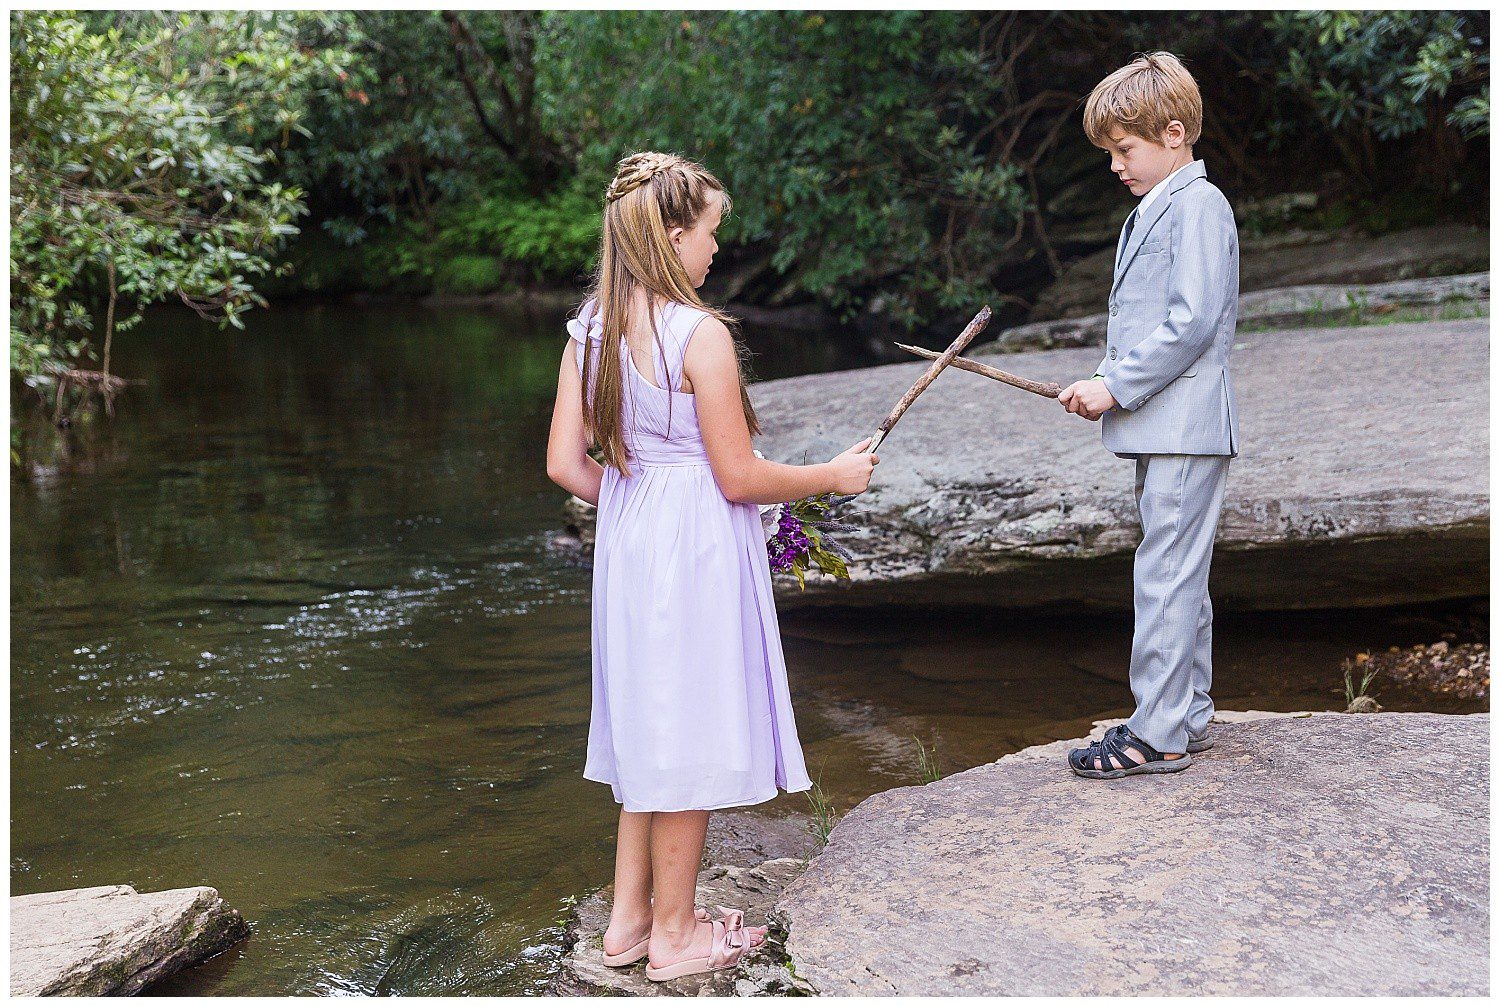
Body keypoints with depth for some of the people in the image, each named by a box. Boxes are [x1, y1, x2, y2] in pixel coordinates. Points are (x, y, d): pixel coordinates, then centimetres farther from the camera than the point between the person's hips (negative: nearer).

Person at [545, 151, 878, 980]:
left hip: (628, 540, 7)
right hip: (697, 548, -7)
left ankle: (629, 917, 28)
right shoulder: (701, 334, -18)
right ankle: (674, 933, 19)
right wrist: (835, 475, -2)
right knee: (689, 731, 5)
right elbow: (740, 478, -16)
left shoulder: (590, 330, 3)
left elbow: (567, 464, 3)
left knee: (651, 720, 19)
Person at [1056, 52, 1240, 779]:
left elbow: (1193, 320, -19)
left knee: (1166, 575, -8)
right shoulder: (1154, 210, 19)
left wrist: (1117, 387, -16)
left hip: (1185, 426, -10)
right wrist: (1107, 386, 7)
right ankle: (1188, 717, 24)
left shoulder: (1197, 205, -11)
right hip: (1161, 427, 10)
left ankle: (1158, 734, -2)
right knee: (1179, 577, 15)